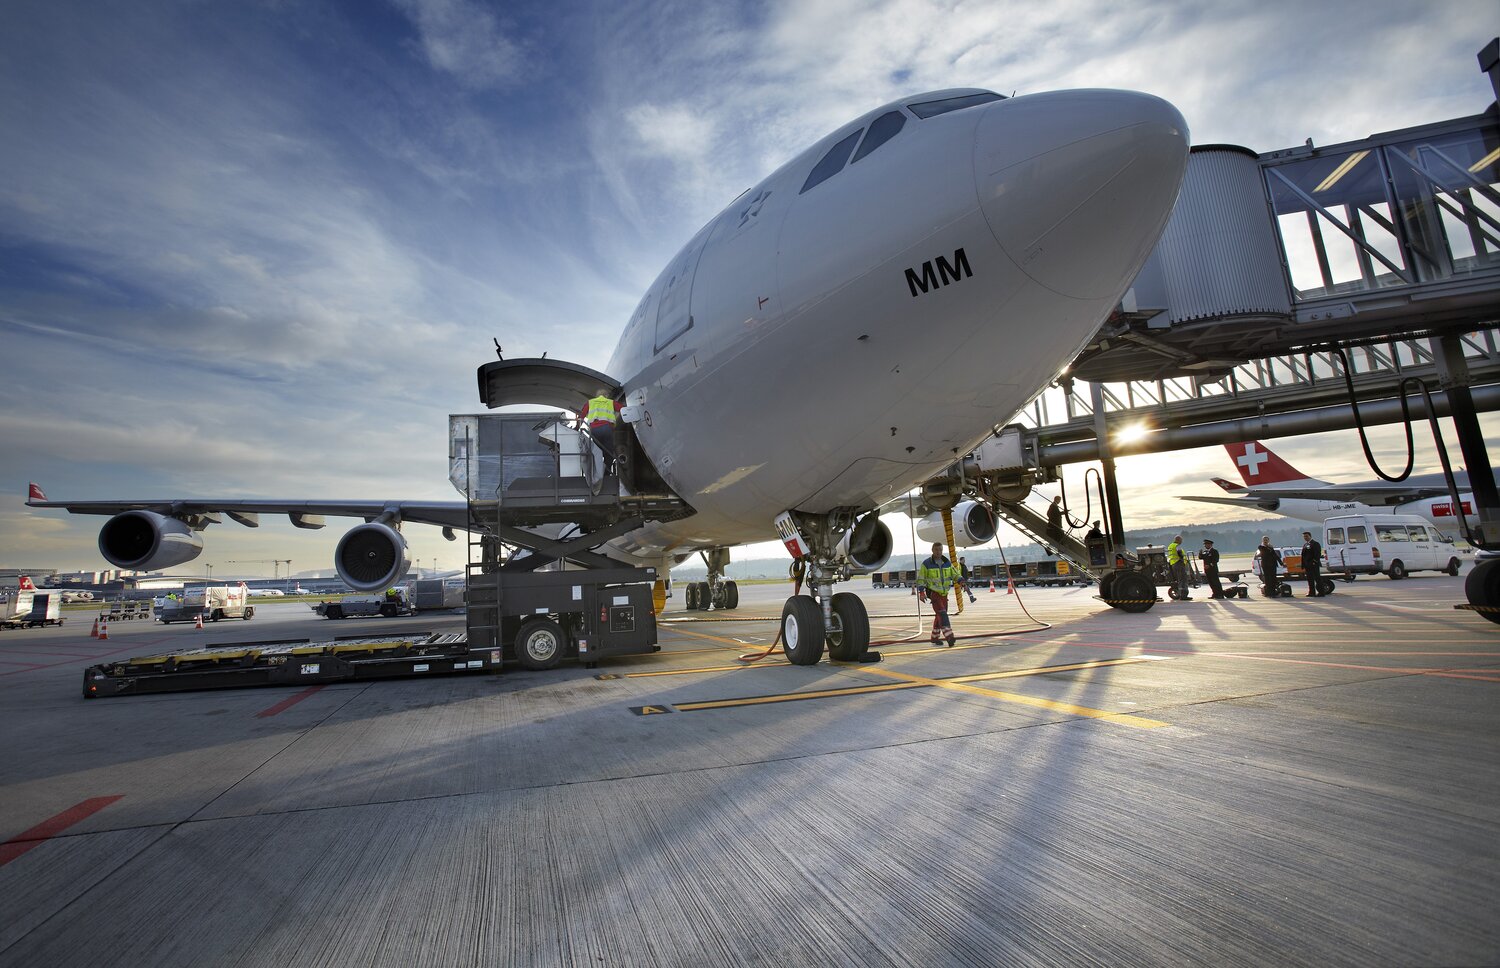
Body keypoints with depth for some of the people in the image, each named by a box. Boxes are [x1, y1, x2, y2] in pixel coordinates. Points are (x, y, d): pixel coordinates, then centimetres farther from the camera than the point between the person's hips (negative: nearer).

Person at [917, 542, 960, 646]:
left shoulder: (947, 563, 6)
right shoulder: (926, 564, -6)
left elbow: (955, 574, 9)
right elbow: (920, 579, -3)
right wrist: (921, 592, -14)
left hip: (944, 594, 5)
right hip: (933, 593, -5)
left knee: (939, 617, 12)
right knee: (942, 614, -19)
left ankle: (934, 638, 26)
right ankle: (949, 637, -27)